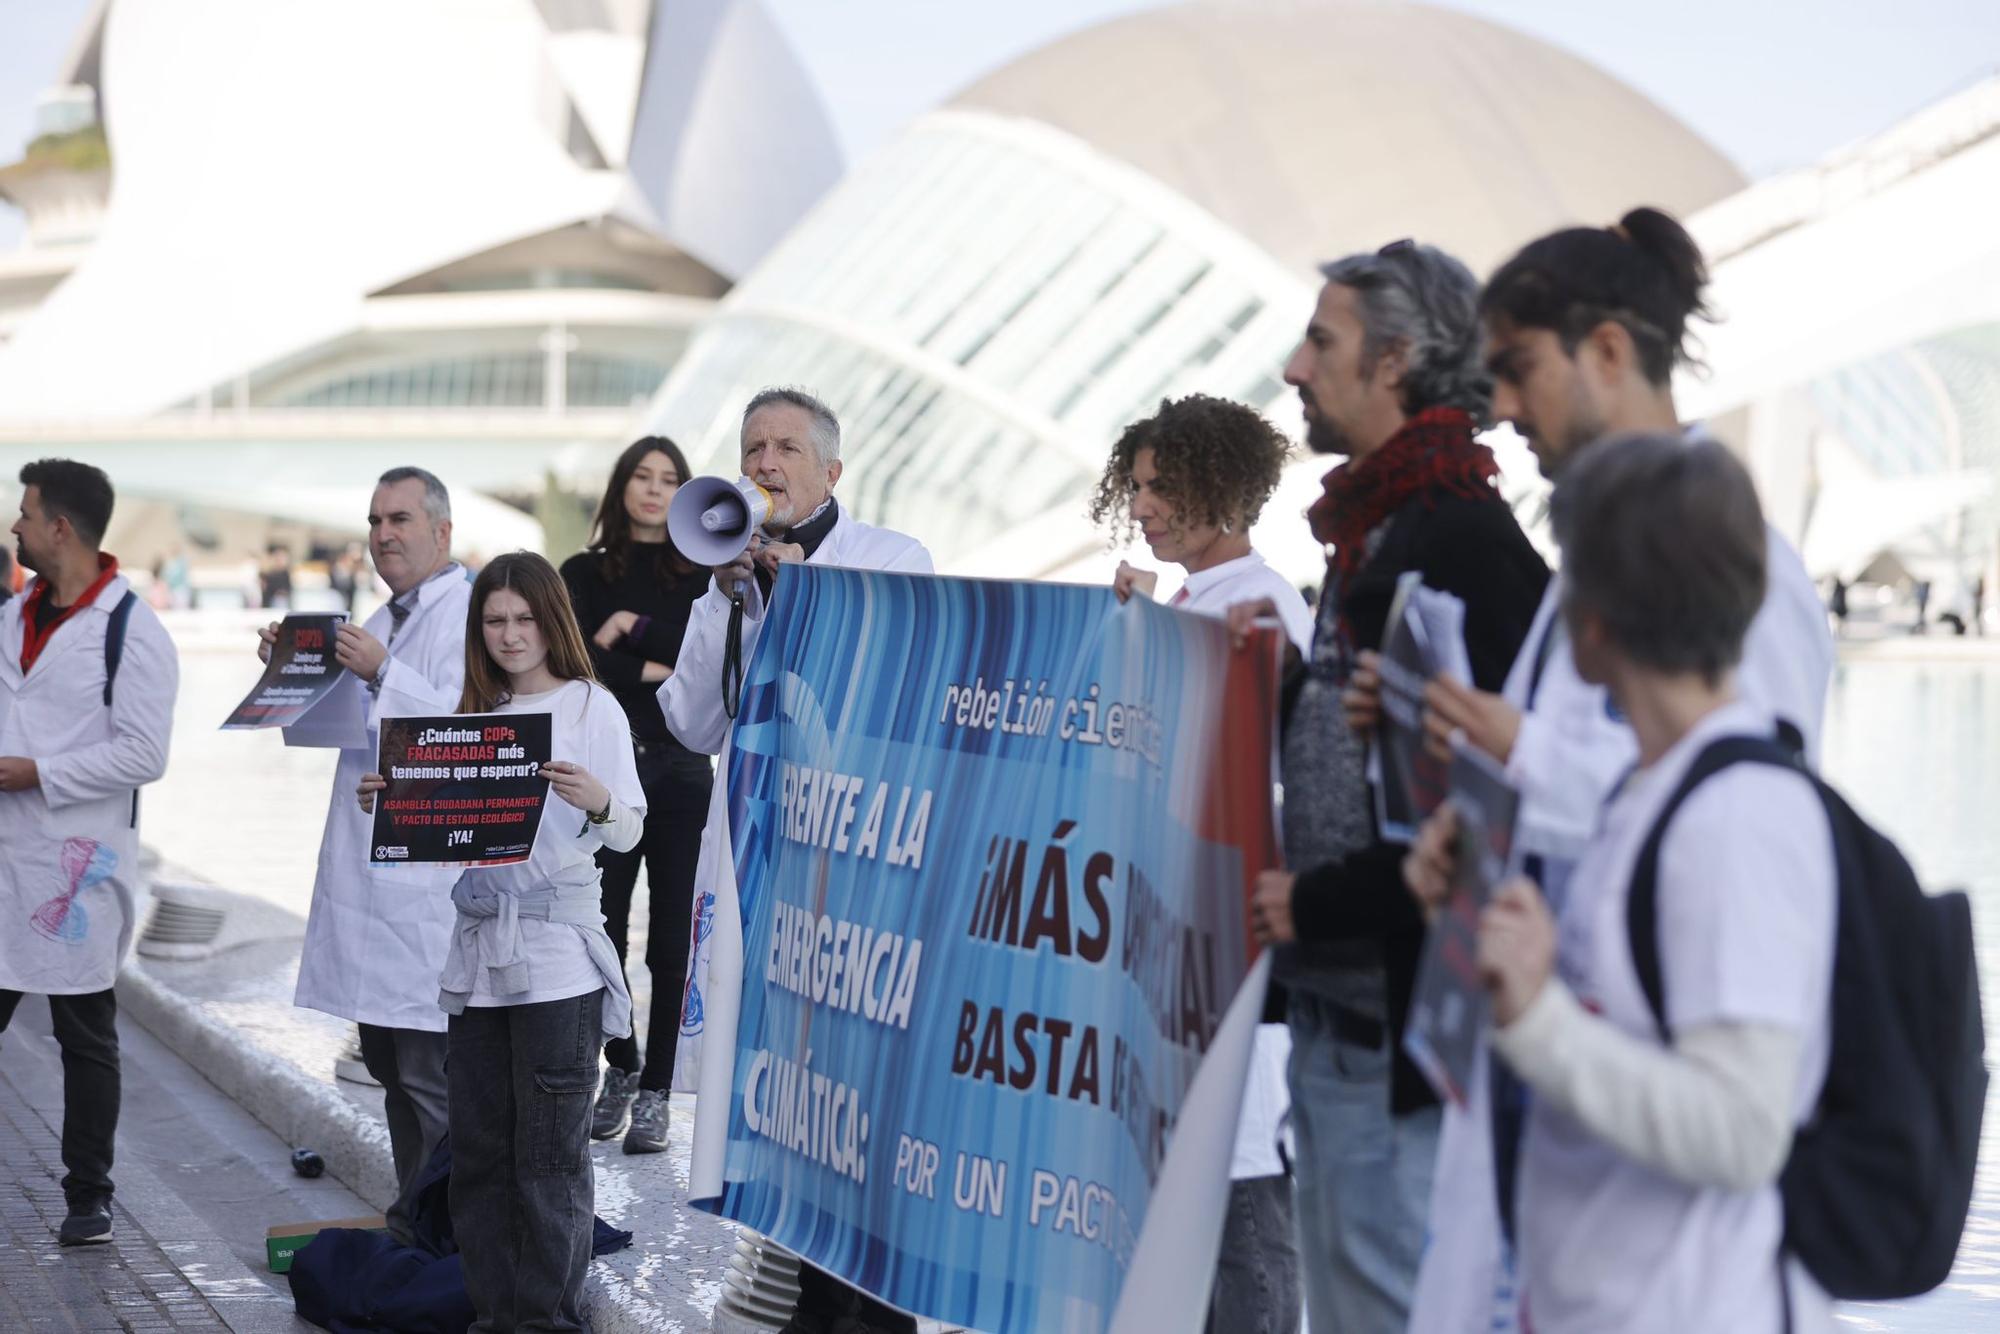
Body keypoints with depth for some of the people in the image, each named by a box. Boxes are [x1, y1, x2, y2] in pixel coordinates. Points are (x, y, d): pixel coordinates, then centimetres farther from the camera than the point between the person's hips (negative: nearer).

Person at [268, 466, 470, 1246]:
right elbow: (327, 728, 25)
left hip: (433, 877, -9)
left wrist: (383, 673, -26)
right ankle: (411, 1220, 23)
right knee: (387, 1061, 14)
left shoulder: (471, 616, -9)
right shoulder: (381, 622, 19)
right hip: (369, 868, 9)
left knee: (431, 1074, -8)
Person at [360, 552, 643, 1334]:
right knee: (478, 1146, 7)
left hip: (557, 953, -5)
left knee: (549, 1150, -2)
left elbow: (629, 830, -8)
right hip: (479, 946, 5)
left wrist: (598, 801, -29)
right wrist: (387, 803, -2)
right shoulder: (473, 712, 14)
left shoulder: (591, 706, -1)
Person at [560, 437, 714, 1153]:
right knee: (601, 935, 3)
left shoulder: (703, 576, 5)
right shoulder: (583, 574, 8)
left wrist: (623, 634, -6)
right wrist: (655, 671, -9)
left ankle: (654, 1093, 7)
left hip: (680, 771, -1)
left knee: (670, 943, 0)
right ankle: (619, 1070, 24)